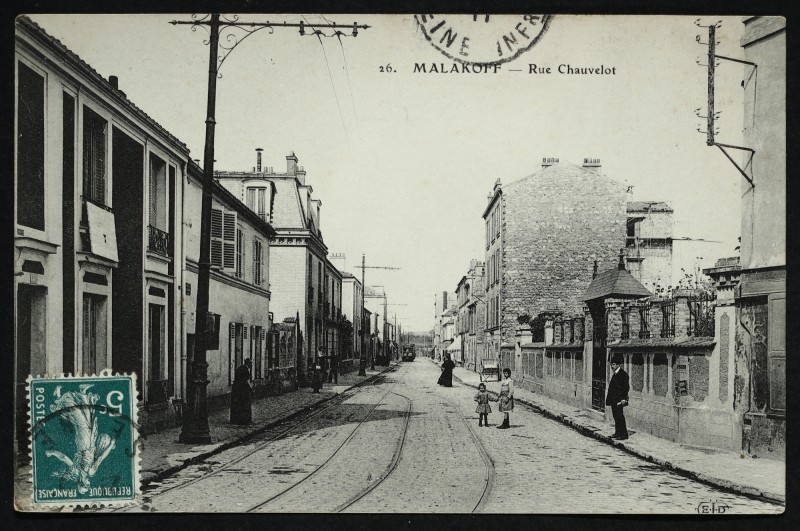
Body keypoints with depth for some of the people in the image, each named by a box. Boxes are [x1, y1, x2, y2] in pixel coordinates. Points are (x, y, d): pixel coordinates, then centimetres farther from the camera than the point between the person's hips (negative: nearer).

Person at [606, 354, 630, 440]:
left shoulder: (623, 374, -12)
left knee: (619, 416, -7)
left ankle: (624, 434, -2)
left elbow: (626, 387, -16)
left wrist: (624, 399, -20)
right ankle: (617, 433, 19)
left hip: (619, 400, -9)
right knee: (616, 416, 12)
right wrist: (609, 398, 16)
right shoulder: (614, 374, 15)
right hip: (613, 400, 9)